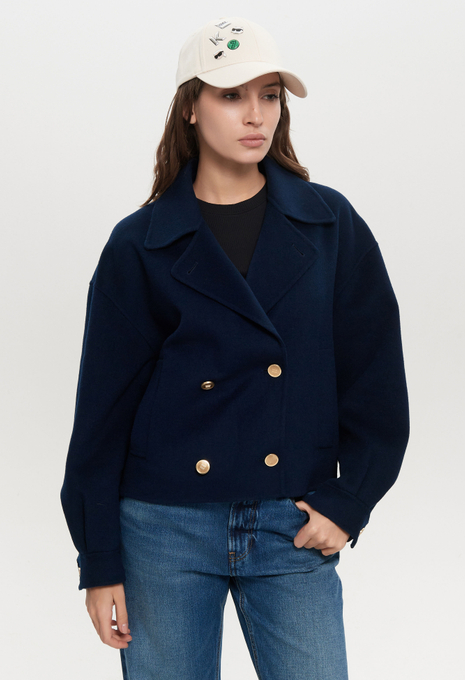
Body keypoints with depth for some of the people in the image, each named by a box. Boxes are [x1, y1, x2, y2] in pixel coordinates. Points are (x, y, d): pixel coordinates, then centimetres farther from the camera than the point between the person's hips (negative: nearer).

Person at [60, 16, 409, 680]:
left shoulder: (331, 225, 3)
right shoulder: (140, 244, 0)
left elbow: (377, 377, 6)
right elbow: (105, 405, 1)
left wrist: (350, 500, -3)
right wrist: (100, 563, 0)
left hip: (294, 527, 1)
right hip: (166, 526, 0)